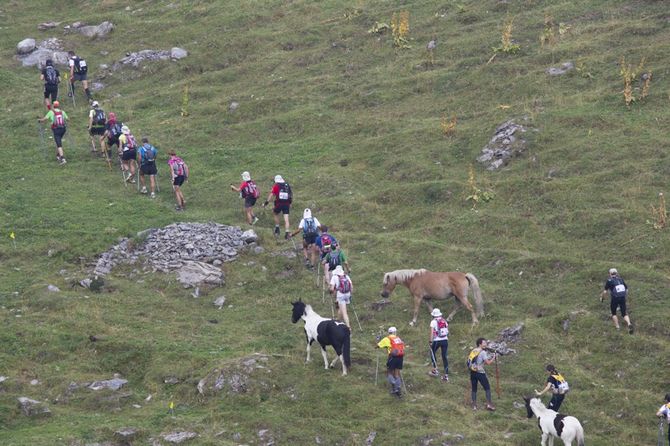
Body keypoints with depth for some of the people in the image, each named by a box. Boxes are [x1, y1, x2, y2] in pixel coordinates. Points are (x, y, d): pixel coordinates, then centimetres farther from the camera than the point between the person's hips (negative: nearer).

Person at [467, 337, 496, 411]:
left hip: (472, 372, 6)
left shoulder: (473, 351, 9)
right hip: (480, 372, -6)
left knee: (473, 389, 13)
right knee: (487, 388, 4)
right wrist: (493, 358, 4)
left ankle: (474, 405, 12)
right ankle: (489, 404, -2)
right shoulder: (482, 352, -11)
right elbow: (488, 363, -14)